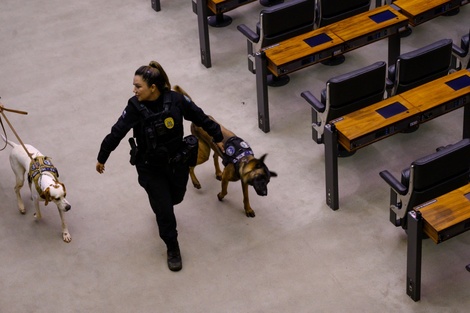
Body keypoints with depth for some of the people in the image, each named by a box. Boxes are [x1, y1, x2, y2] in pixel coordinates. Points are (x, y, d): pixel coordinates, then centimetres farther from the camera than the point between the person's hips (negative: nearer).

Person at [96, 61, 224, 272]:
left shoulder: (176, 100, -21)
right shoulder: (135, 107, -21)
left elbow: (200, 117, -6)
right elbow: (117, 133, -11)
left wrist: (217, 137, 5)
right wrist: (102, 158, -1)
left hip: (178, 162, 2)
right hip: (150, 167, -2)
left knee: (175, 198, 23)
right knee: (164, 209, 3)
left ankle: (159, 206, 61)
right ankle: (172, 249, 26)